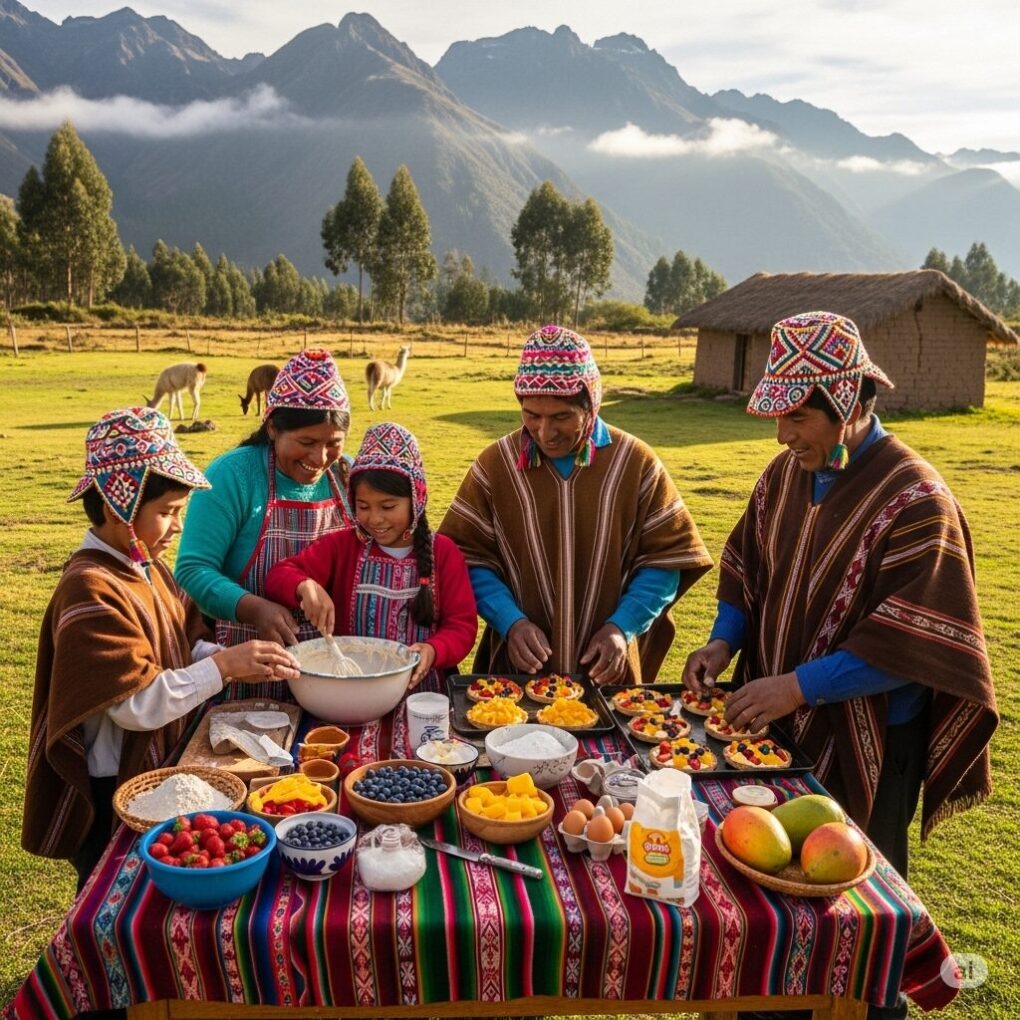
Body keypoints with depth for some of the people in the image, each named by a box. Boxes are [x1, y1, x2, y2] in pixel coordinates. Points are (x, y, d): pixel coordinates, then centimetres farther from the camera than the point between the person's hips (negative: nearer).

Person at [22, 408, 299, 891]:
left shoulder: (148, 569, 3)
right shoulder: (91, 591, -25)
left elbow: (181, 649, 8)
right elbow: (137, 705, -28)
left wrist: (236, 659, -9)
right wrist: (223, 665, -28)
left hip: (158, 773, 8)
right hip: (112, 797, -8)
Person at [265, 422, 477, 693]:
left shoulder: (443, 552, 4)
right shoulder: (341, 546, 5)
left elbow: (463, 625, 1)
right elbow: (278, 575, -1)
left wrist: (433, 650, -21)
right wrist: (305, 586, -24)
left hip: (423, 692, -1)